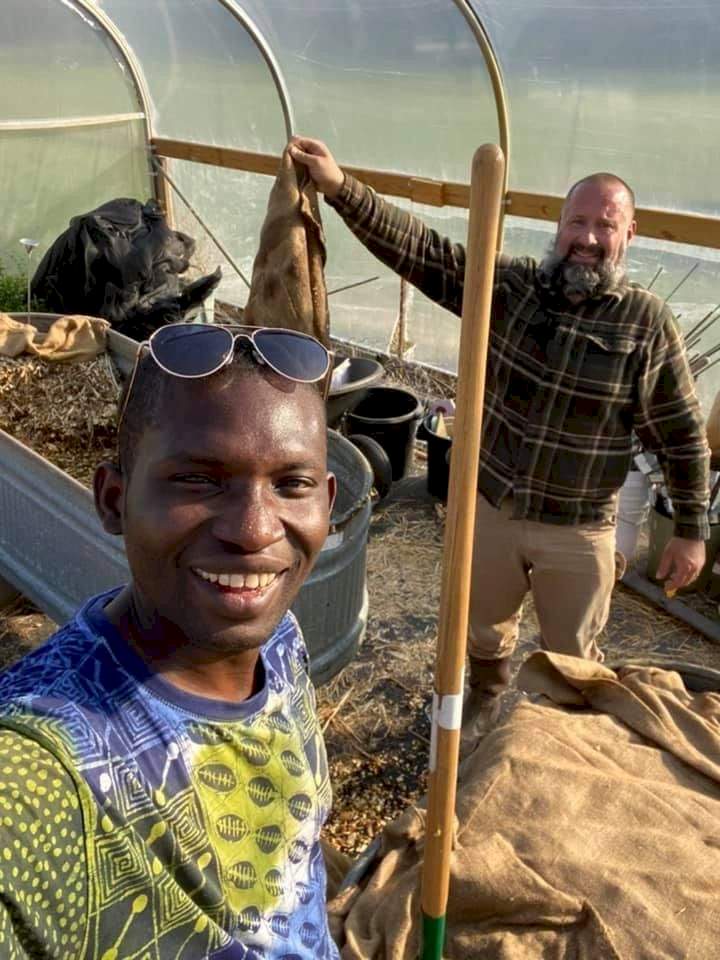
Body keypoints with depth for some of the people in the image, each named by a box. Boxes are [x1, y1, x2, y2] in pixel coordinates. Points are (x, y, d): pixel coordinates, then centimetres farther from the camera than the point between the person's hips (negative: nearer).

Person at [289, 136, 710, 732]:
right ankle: (485, 698, 56)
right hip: (490, 506, 3)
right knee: (483, 629, 25)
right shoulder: (509, 285, -7)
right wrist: (339, 186, -23)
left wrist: (692, 531, -5)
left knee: (572, 656, 17)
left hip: (578, 530, -2)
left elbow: (683, 436, -7)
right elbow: (420, 249, -14)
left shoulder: (648, 323, -13)